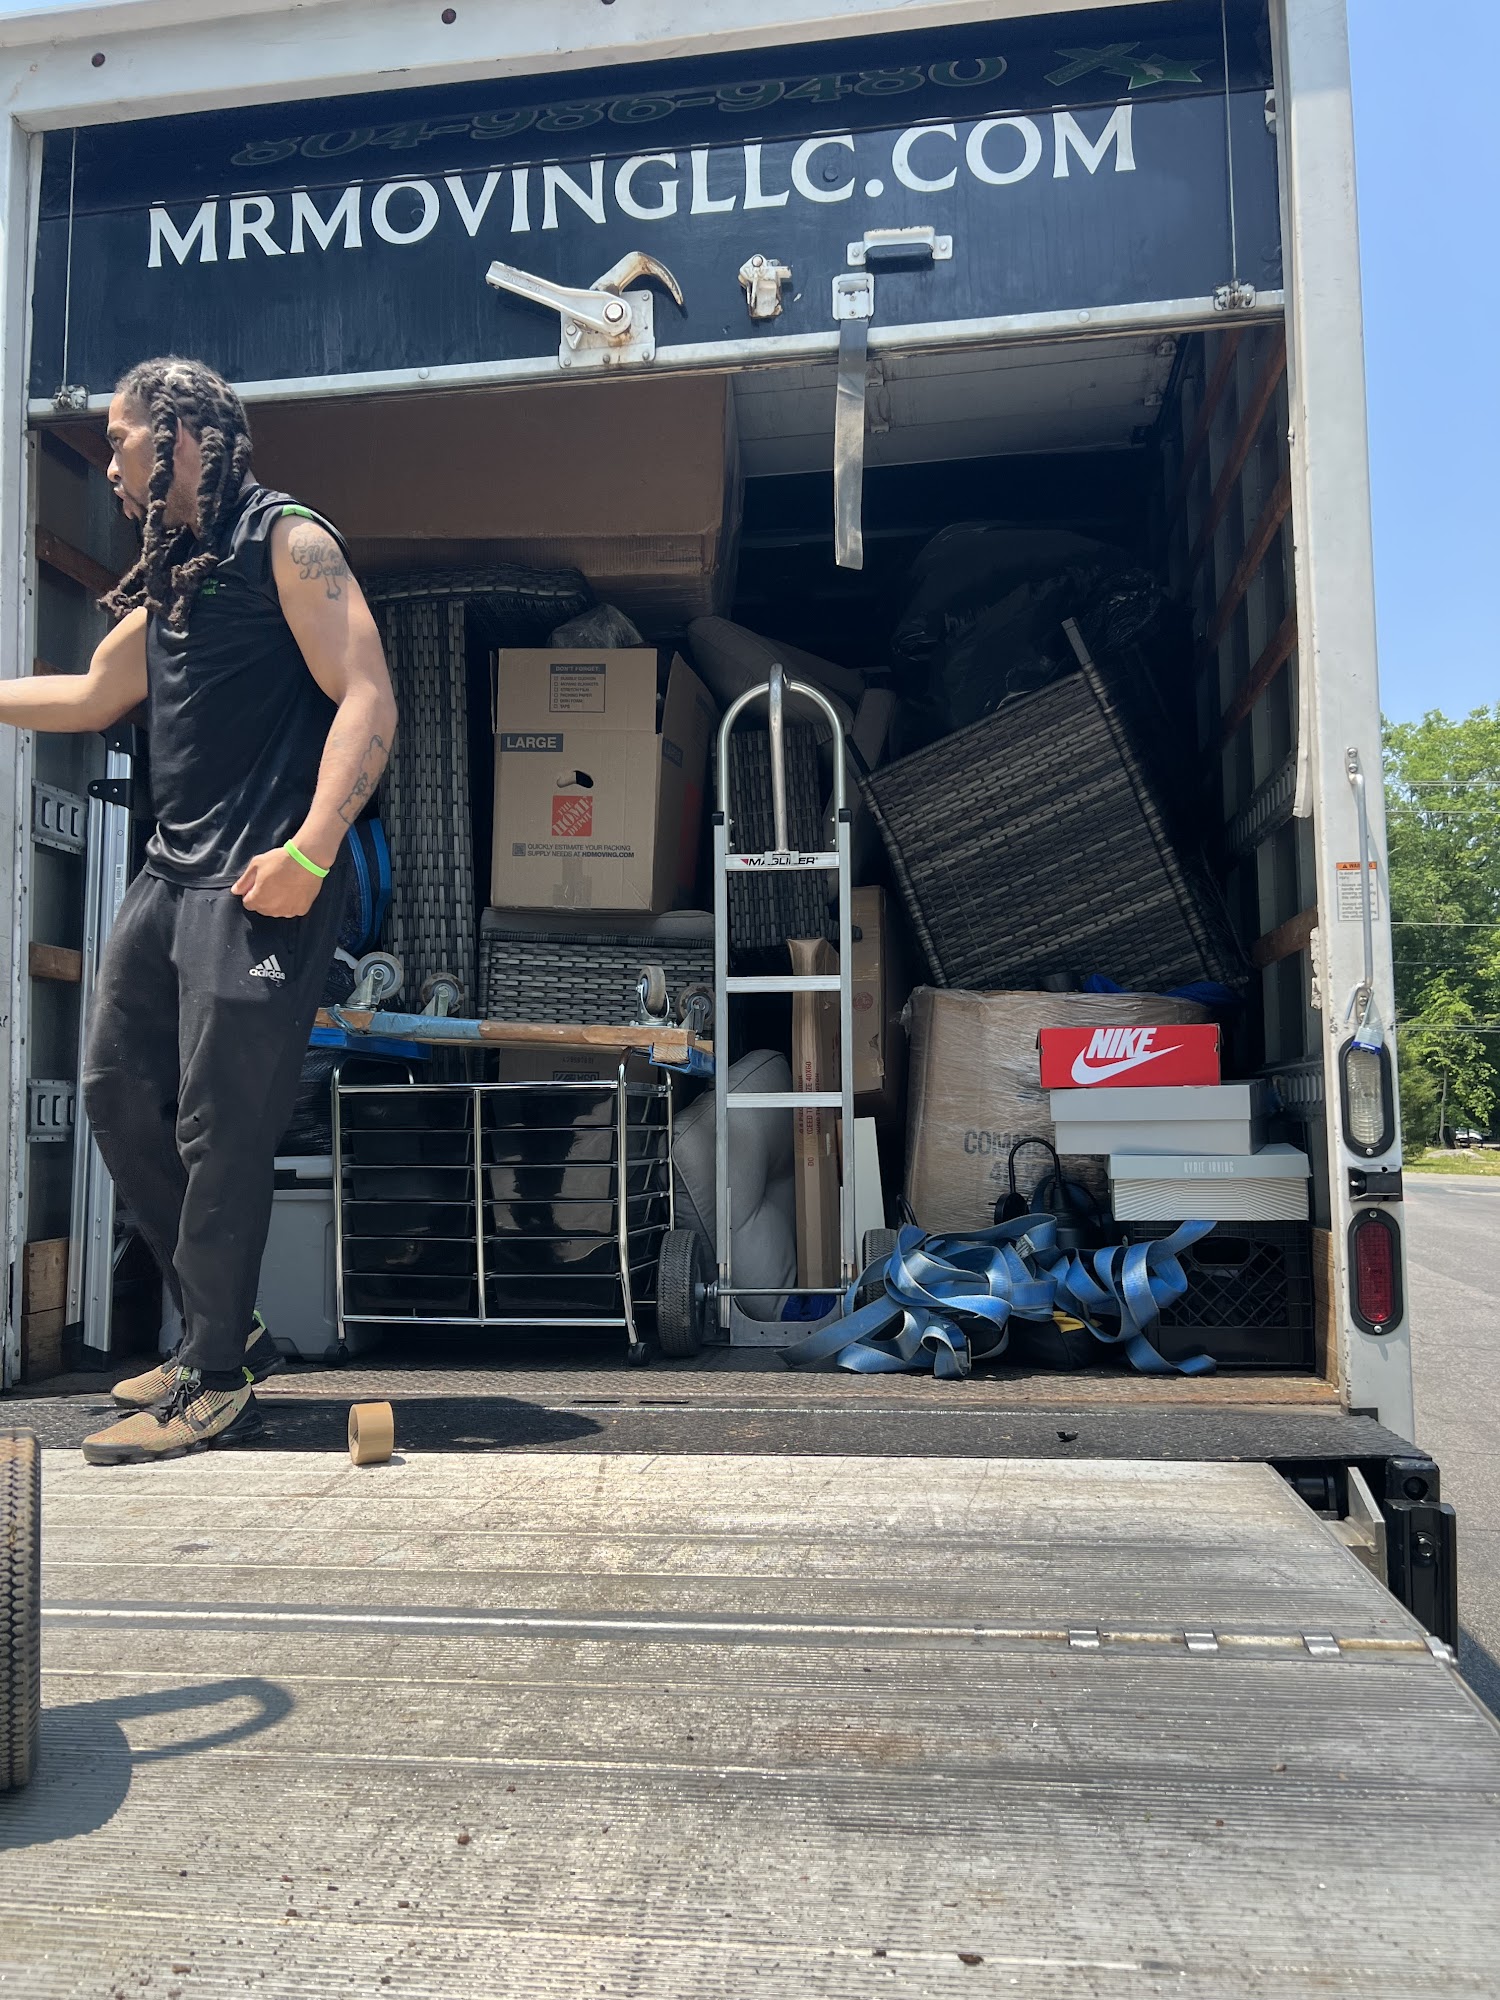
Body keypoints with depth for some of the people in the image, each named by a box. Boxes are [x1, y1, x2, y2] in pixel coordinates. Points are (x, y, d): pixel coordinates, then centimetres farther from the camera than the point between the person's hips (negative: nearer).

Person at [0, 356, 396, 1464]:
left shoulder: (286, 539, -3)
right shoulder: (171, 575, 23)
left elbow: (366, 700, -14)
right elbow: (92, 695, 35)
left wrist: (309, 853, -24)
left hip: (259, 885, -9)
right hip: (170, 876, 9)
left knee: (220, 1128, -7)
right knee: (118, 1094, 10)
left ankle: (216, 1379, 6)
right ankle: (226, 1325, 22)